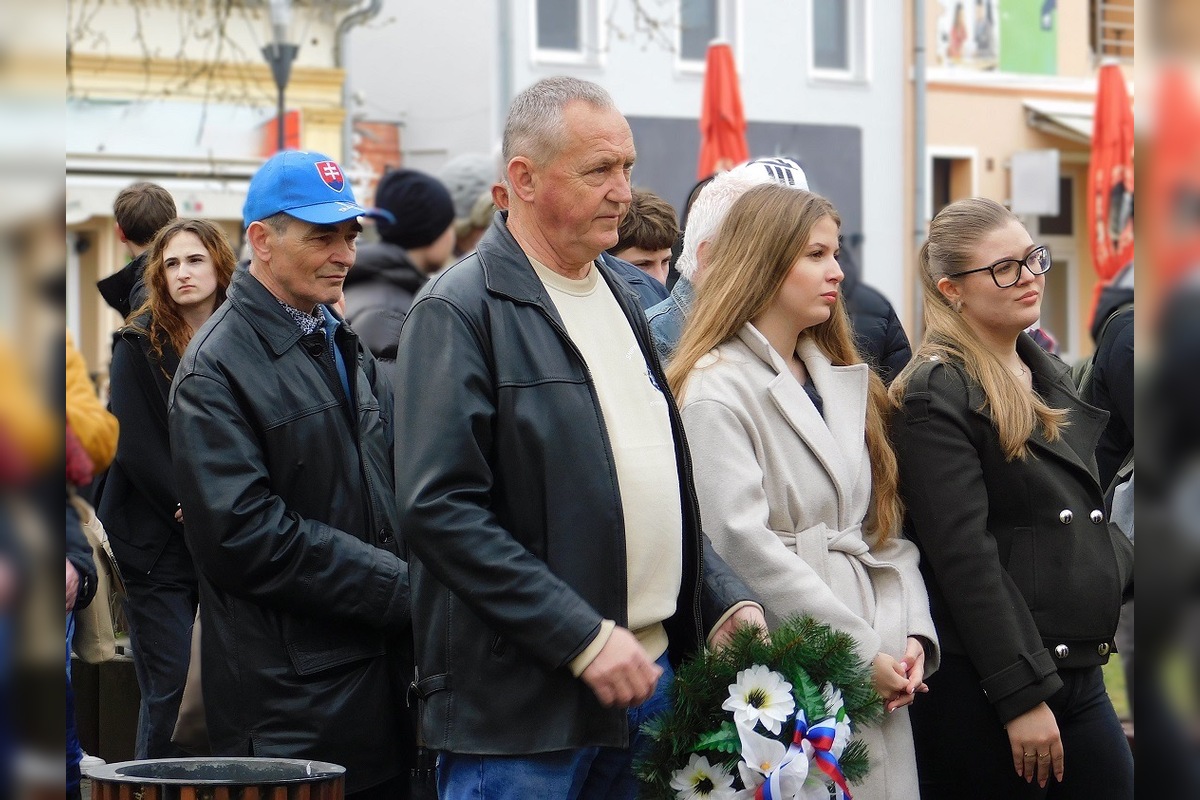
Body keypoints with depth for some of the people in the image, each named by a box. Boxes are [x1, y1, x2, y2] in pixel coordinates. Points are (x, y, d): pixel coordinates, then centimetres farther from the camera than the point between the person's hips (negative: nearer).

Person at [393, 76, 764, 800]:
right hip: (521, 707, -7)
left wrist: (726, 602, 8)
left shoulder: (622, 299, 17)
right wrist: (584, 638, -19)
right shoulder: (459, 311, -9)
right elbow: (440, 508, -17)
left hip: (651, 676, 7)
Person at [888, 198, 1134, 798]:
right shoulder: (938, 395, -12)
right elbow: (964, 557, -17)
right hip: (982, 684, -8)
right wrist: (1021, 695, -19)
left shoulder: (1047, 372, 15)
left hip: (1078, 673, 8)